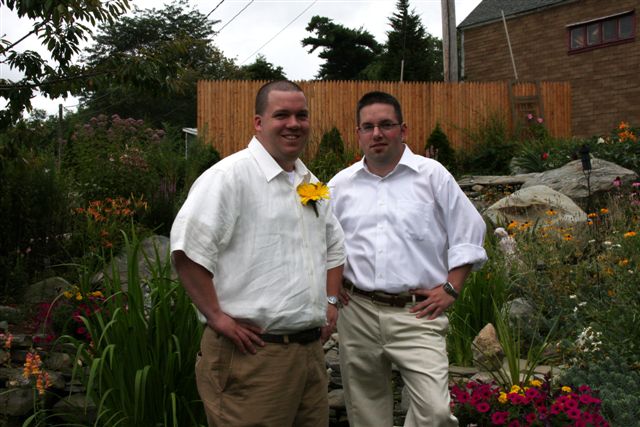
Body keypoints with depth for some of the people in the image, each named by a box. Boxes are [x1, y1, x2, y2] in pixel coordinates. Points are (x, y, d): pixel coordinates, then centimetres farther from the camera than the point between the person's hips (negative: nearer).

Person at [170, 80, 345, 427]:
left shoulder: (310, 183, 15)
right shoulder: (231, 174, -11)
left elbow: (334, 246, 29)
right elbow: (187, 249, -20)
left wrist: (330, 300, 16)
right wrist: (217, 317, -19)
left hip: (311, 351, 8)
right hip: (253, 351, -8)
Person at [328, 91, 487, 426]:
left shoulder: (432, 175, 2)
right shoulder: (340, 185, 9)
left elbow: (467, 234, 4)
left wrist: (450, 289, -3)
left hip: (417, 313, -2)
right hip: (358, 313, 3)